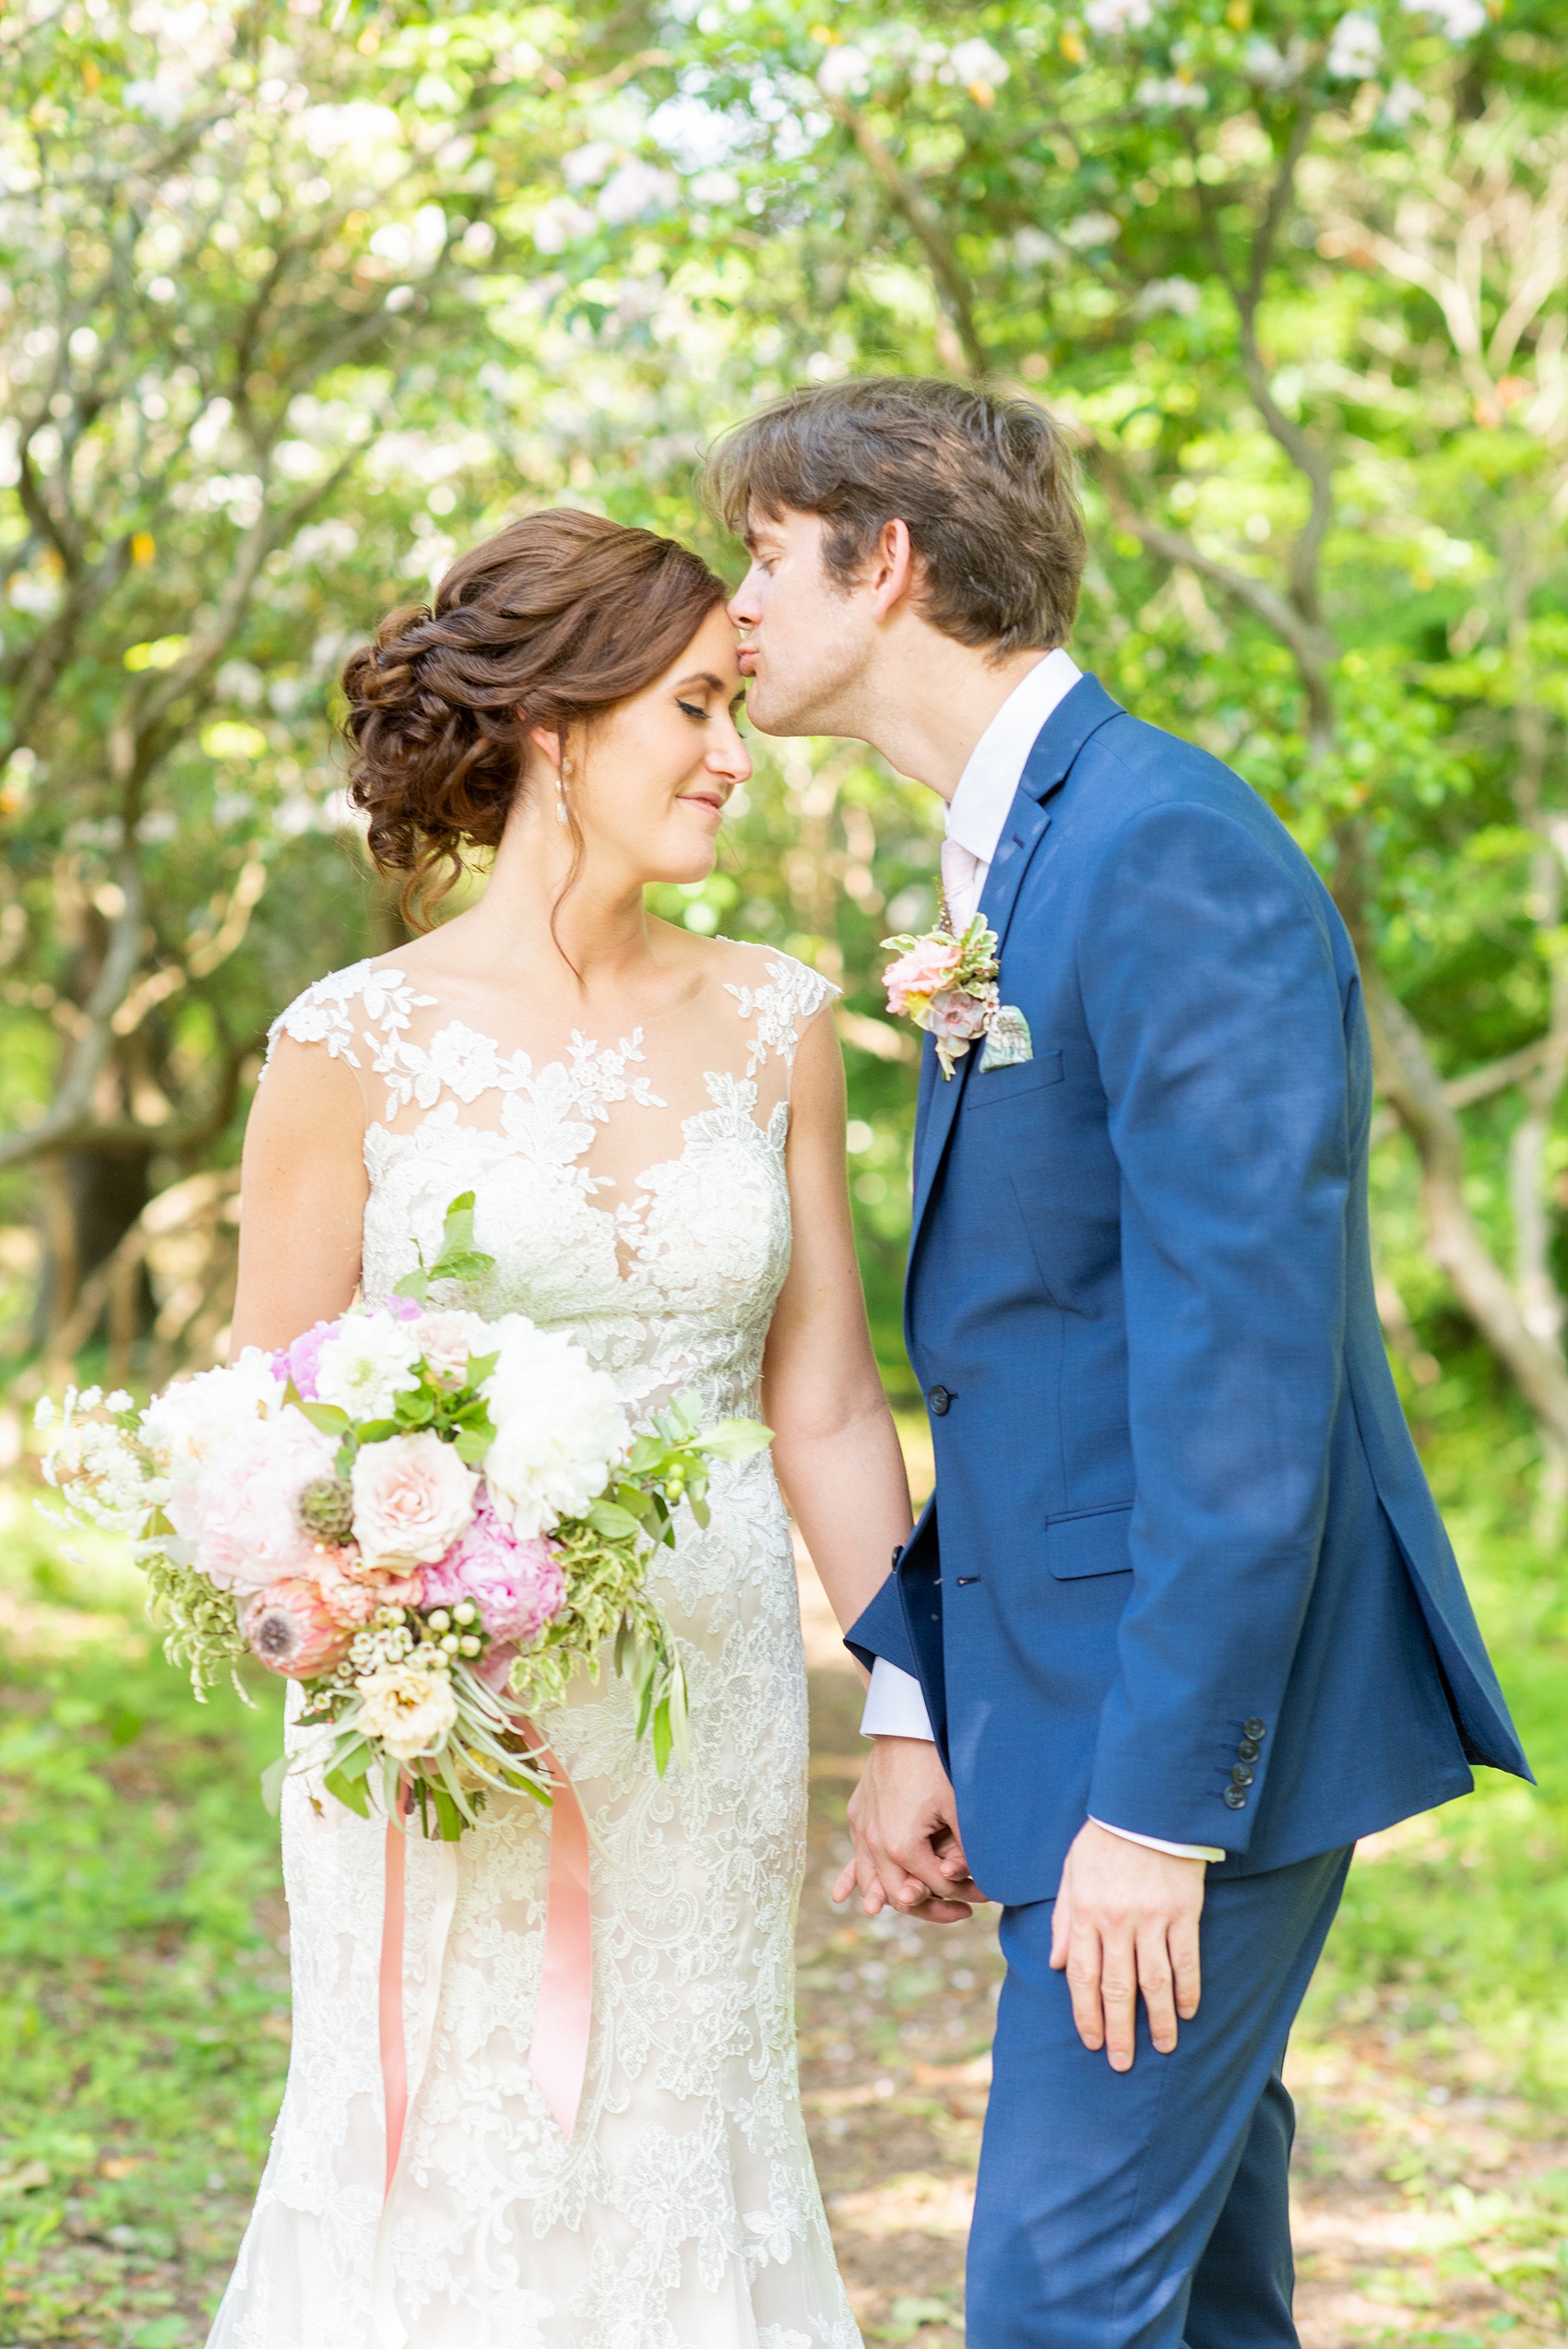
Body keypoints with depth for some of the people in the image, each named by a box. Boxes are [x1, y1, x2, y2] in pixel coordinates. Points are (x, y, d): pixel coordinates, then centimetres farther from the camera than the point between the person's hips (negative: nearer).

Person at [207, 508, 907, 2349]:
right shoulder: (357, 1043, -6)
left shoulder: (773, 1025, 4)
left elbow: (824, 1407, 7)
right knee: (444, 2193, 4)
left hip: (709, 1719, 3)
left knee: (680, 2176, 11)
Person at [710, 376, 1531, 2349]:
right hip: (1073, 1680, 10)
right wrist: (915, 1704, 13)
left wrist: (1160, 1799, -22)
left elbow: (1242, 1357, -22)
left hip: (1209, 1703, -10)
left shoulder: (1170, 854, -17)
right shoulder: (1005, 861, 14)